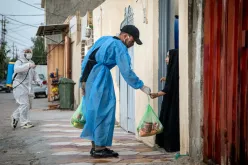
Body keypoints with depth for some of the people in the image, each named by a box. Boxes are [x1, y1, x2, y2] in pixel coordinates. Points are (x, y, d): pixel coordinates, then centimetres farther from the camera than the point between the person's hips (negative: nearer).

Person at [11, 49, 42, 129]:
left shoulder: (30, 63, 16)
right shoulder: (19, 62, -6)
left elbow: (34, 75, 20)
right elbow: (17, 69, -29)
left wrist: (38, 80, 0)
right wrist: (28, 65, -37)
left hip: (28, 87, 8)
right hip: (19, 86, -7)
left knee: (28, 105, 8)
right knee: (24, 104, -14)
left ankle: (15, 117, 25)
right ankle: (24, 122, -10)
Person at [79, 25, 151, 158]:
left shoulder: (104, 39, 20)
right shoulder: (119, 47, -4)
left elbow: (87, 58, 17)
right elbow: (126, 71, -12)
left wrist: (84, 80, 16)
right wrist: (142, 86, -6)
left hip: (88, 77, 9)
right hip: (100, 77, -8)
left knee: (94, 111, 12)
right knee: (103, 111, -3)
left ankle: (95, 146, 17)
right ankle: (99, 148, -1)